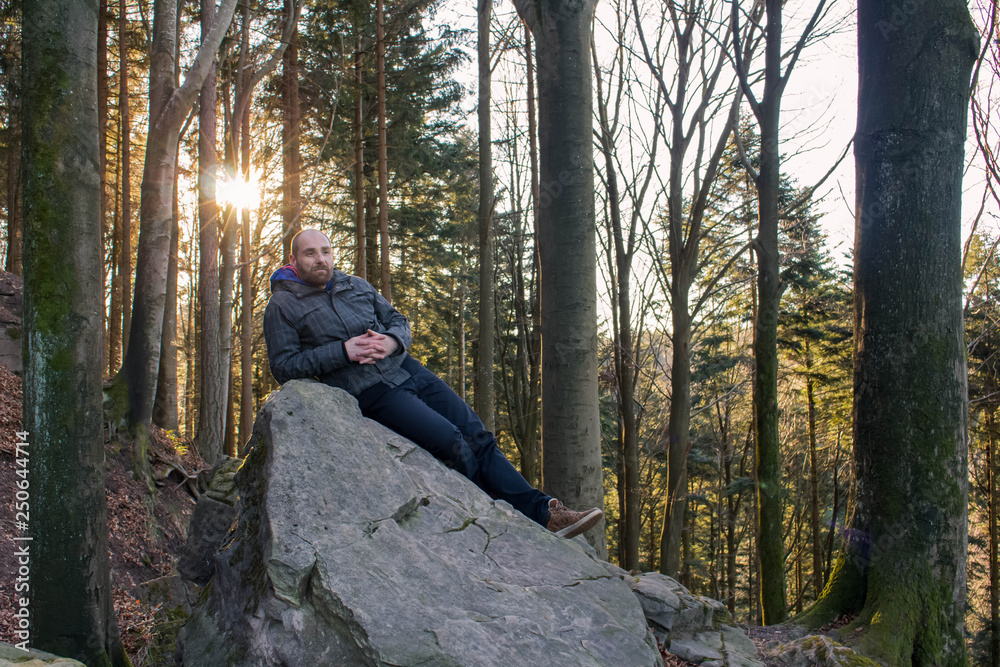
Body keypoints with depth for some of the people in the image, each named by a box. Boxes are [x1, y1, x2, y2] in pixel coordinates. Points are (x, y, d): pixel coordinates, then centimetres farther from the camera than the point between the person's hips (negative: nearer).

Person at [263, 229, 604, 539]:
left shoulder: (355, 285, 18)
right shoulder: (282, 306, 3)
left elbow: (398, 320, 21)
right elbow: (283, 366, -5)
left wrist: (391, 341, -5)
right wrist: (342, 351, -15)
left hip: (407, 369, 6)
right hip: (368, 391, -6)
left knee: (477, 434, -6)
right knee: (451, 441, -22)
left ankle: (543, 512, -7)